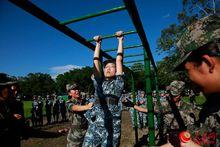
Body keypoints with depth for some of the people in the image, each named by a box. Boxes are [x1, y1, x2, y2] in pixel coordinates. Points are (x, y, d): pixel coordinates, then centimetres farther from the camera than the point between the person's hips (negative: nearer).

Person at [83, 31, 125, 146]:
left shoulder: (118, 82, 6)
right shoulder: (99, 82, 13)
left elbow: (119, 59, 8)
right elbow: (96, 61, 16)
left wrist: (120, 40, 16)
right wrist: (98, 43, 25)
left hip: (112, 126, -2)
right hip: (95, 125, 3)